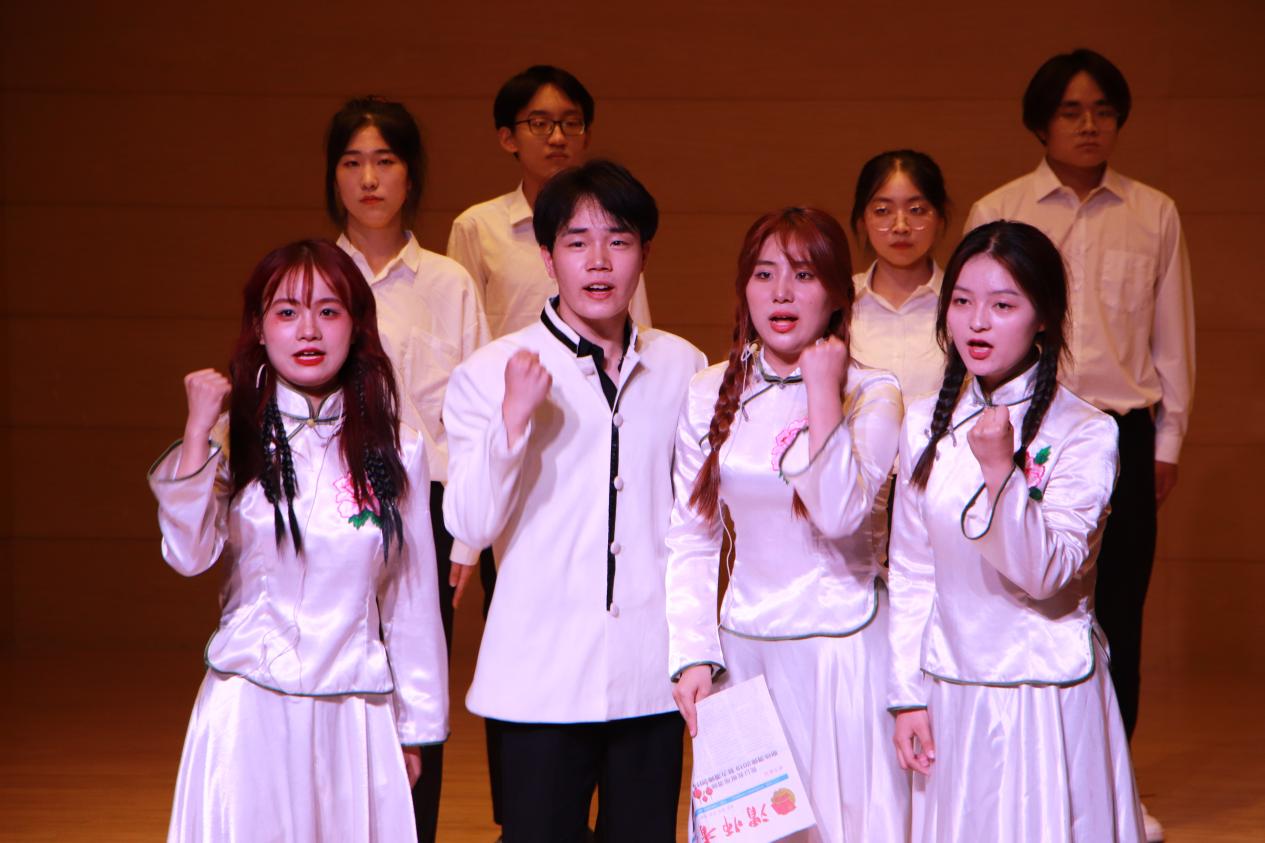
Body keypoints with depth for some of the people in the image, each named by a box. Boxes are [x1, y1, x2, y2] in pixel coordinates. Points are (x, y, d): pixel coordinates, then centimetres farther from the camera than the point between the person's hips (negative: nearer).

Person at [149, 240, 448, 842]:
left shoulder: (395, 450, 3)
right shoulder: (234, 438, 0)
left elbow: (412, 596, 8)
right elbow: (189, 556, -14)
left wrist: (415, 724, 11)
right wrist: (197, 433, -18)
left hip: (354, 708, 1)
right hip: (250, 703, -1)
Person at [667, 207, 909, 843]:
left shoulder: (872, 394, -7)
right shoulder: (710, 394, 3)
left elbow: (839, 515, -23)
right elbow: (689, 540, 5)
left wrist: (824, 392, -21)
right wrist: (693, 654, -3)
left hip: (840, 642, -3)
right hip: (743, 642, 3)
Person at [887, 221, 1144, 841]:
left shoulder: (1084, 434, -10)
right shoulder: (925, 424, 3)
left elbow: (1047, 574, -19)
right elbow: (909, 571, 8)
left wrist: (1001, 469, -31)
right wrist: (907, 695, 6)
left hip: (1046, 693, -4)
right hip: (950, 693, 4)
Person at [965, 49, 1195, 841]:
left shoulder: (1155, 216, 7)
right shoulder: (996, 214, 3)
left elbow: (1172, 336, 10)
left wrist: (1167, 441, 7)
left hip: (1122, 432, 1)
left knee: (1118, 611, 3)